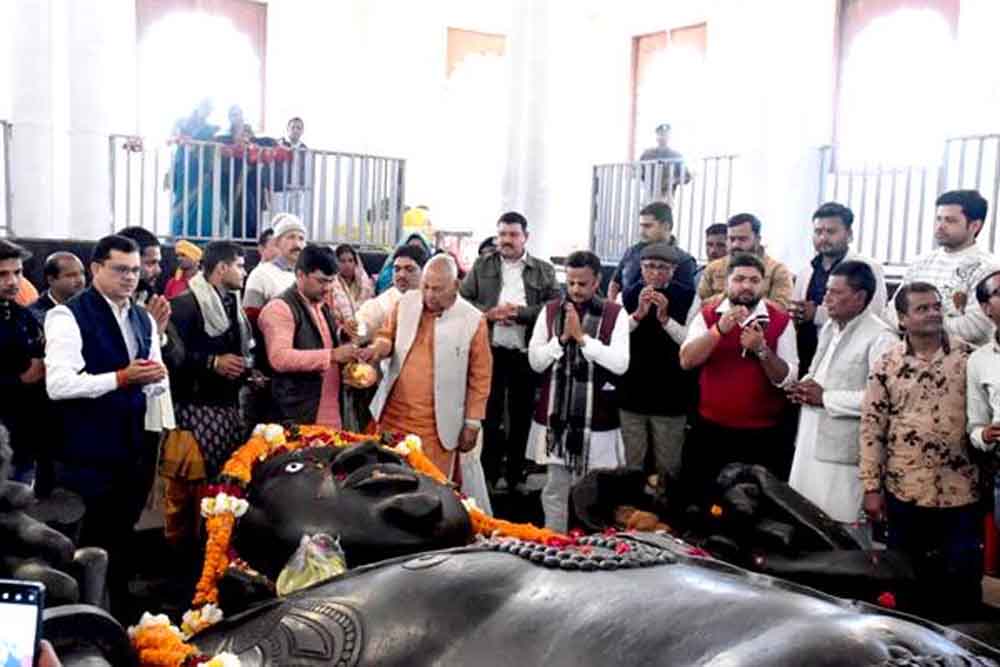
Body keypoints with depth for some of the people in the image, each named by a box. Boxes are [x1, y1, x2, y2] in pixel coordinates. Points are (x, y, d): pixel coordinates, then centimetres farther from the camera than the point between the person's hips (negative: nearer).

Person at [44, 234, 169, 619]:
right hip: (87, 453, -7)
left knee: (121, 540, 18)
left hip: (132, 448, 7)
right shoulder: (69, 316, -10)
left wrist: (156, 378, -7)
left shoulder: (144, 318, 12)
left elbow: (157, 386, 16)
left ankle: (119, 614, 32)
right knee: (85, 545, 3)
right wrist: (121, 377, -24)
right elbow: (58, 384, -21)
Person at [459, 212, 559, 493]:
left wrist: (518, 311, -15)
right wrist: (489, 312, -12)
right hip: (490, 351, 0)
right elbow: (462, 300, 4)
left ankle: (516, 475, 21)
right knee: (489, 413, 7)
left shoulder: (544, 270, 6)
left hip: (527, 354, 0)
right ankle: (489, 474, 17)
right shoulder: (481, 266, 9)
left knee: (521, 416, 9)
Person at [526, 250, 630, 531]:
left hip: (596, 419, -2)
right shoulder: (550, 310, 4)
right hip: (555, 415, 2)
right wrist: (563, 337, -13)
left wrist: (582, 337, -16)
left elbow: (620, 364, -14)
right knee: (555, 490, 11)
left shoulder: (615, 314, -3)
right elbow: (535, 361, 0)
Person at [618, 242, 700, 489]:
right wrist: (638, 314, -18)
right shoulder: (626, 297, 2)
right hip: (631, 393, 1)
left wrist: (665, 318, -21)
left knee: (668, 467, 10)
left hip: (670, 395, -1)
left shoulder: (688, 298, -2)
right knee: (630, 464, 12)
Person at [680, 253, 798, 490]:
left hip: (763, 435, -1)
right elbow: (687, 361, -13)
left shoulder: (780, 320, -3)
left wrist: (761, 349, -22)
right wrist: (720, 329, -24)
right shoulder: (708, 314, 1)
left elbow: (788, 380, -7)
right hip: (710, 429, 1)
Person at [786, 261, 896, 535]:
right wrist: (805, 385, 2)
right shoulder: (829, 328, 14)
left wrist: (826, 398, -17)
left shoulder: (879, 338, -14)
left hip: (844, 452, -8)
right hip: (811, 443, 9)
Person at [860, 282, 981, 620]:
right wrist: (872, 487, -3)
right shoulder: (887, 365, -2)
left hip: (961, 491, 0)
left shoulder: (969, 357, 0)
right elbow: (871, 428, -1)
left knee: (963, 579, 6)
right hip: (905, 490, 0)